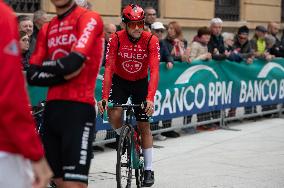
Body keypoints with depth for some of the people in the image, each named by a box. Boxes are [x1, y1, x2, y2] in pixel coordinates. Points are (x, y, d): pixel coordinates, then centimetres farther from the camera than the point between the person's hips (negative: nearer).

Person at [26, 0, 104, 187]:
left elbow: (73, 62, -19)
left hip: (79, 108, -7)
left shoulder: (89, 18, -5)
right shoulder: (46, 29, 15)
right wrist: (64, 74, -9)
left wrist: (46, 66, -1)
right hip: (52, 108, 7)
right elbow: (33, 76, 6)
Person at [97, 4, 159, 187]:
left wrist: (150, 99, -39)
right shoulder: (116, 39, -21)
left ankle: (149, 169, 9)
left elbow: (154, 71, -28)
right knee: (114, 114, -24)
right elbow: (109, 68, -24)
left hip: (141, 82, 0)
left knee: (144, 125, 0)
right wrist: (104, 97, -33)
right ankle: (121, 136, 11)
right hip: (120, 81, 0)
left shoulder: (151, 40, -22)